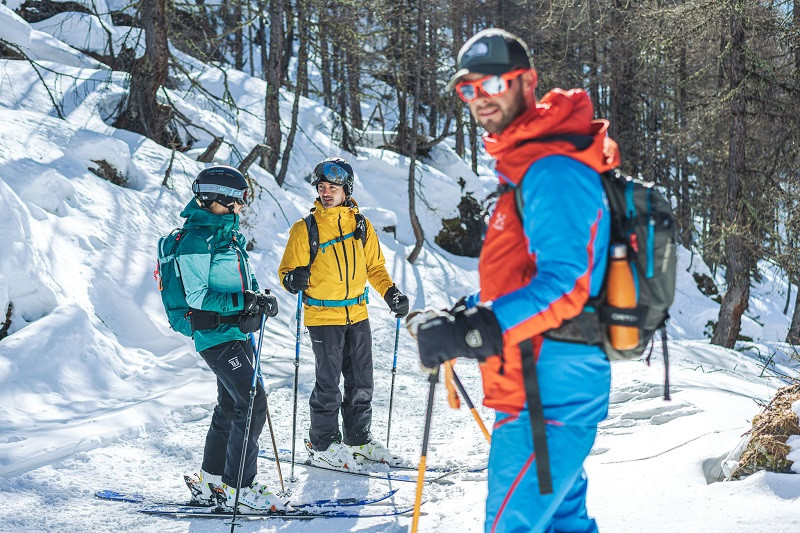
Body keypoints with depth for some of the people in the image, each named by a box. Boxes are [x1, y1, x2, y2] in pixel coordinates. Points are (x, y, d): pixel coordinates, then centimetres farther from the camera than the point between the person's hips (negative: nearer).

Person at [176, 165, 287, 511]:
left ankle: (210, 482, 27)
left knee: (232, 406, 15)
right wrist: (241, 302, -29)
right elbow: (198, 297, -19)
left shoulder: (228, 233, 14)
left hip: (237, 332, 10)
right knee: (252, 404, -13)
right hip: (216, 335, -10)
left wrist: (261, 300, 3)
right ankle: (239, 488, -6)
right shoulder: (196, 240, -15)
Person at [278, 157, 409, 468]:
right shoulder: (305, 228, -5)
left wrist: (390, 294, 2)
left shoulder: (361, 224, 7)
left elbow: (375, 266, 16)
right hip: (323, 317, -4)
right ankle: (323, 444, 12)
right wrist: (294, 280, -26)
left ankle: (358, 439, 24)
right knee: (328, 384, -2)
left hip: (358, 315, 4)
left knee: (361, 383, 10)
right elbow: (287, 270, -3)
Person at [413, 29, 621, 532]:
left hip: (547, 394, -11)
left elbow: (564, 285, -27)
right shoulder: (526, 164, 16)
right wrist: (464, 314, 12)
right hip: (561, 387, 11)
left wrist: (476, 332, -31)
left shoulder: (553, 170, -18)